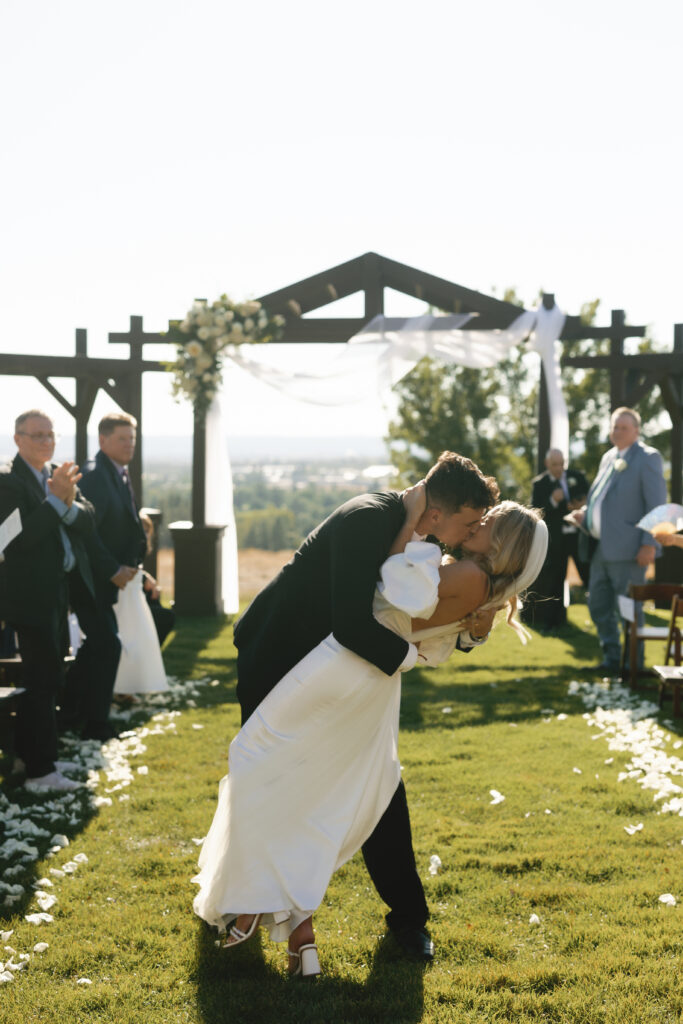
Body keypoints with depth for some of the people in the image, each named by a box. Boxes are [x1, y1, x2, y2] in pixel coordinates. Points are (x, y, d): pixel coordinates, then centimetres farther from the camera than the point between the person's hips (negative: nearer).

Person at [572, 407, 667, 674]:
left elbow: (657, 505, -11)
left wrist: (649, 544, -17)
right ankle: (611, 659, 24)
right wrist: (585, 514, 7)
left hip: (626, 549, -8)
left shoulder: (647, 457, -6)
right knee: (598, 605, 12)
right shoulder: (608, 458, 17)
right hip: (601, 548, 8)